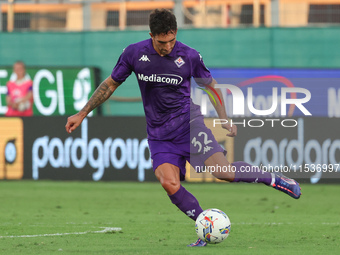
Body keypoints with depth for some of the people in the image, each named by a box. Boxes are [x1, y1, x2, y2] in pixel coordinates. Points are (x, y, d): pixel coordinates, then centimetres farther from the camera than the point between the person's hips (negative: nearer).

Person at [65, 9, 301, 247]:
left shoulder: (189, 56, -6)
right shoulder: (134, 53, -4)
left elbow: (211, 86, 11)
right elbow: (111, 84, 10)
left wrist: (225, 119, 5)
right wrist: (82, 114, 9)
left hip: (188, 122, -2)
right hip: (159, 134, 2)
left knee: (223, 171, -20)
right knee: (169, 183, -23)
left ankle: (274, 179, 5)